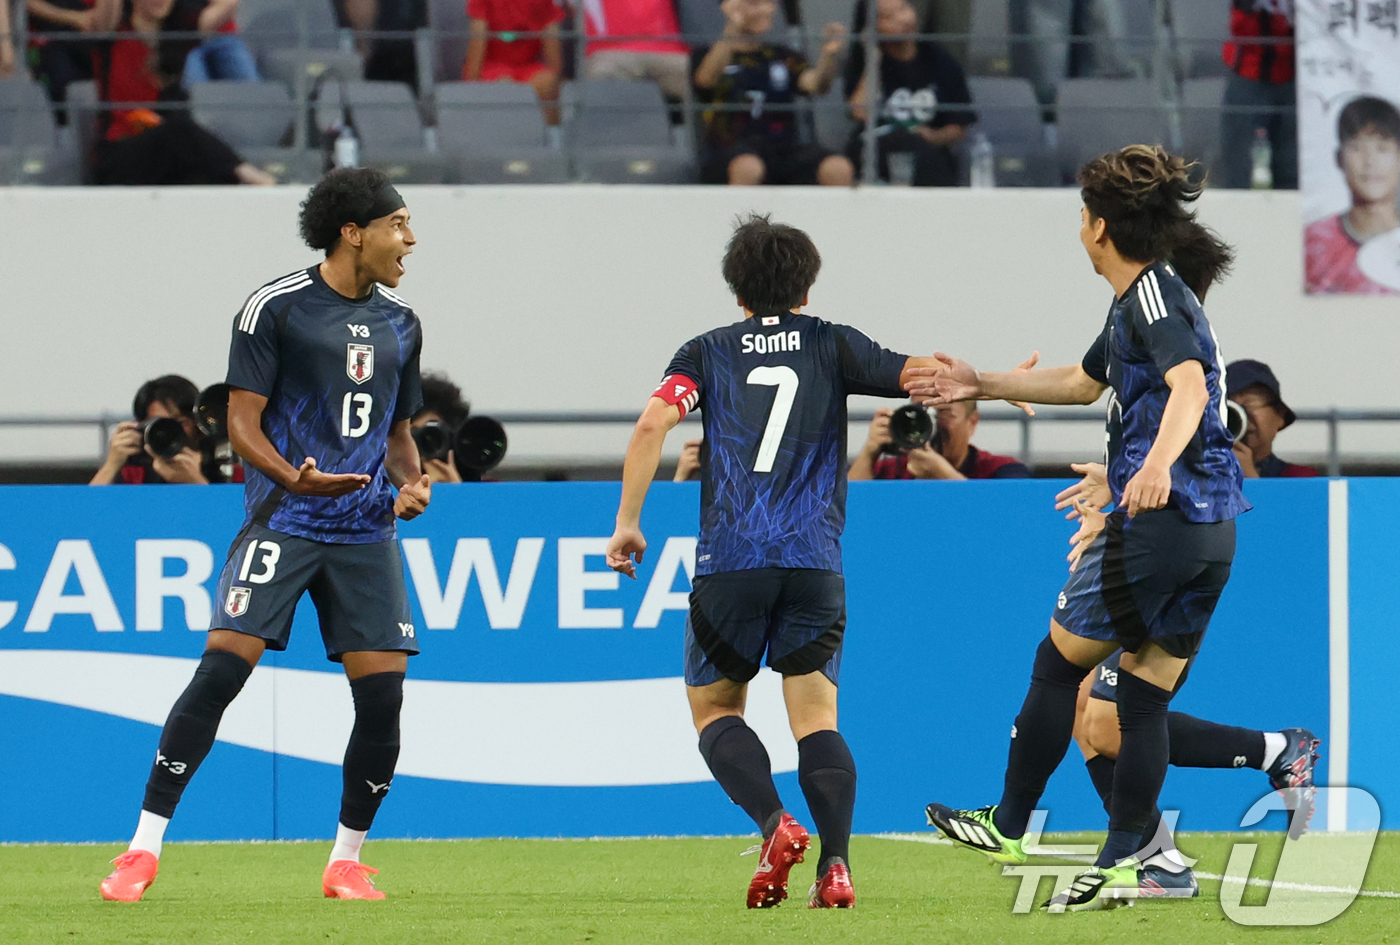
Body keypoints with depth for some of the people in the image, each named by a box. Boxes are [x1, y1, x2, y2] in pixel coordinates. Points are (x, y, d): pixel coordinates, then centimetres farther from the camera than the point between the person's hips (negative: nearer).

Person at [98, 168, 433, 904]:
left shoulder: (399, 324, 14)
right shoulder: (275, 308, -4)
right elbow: (242, 420, -6)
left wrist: (412, 483, 3)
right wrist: (295, 478, -24)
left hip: (366, 532, 5)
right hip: (282, 520, -5)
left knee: (383, 697, -3)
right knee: (220, 672, -15)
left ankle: (347, 862, 14)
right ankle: (145, 849, -10)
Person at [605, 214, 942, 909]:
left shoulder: (707, 353, 11)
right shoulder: (832, 345, 12)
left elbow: (654, 422, -4)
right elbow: (922, 376, 4)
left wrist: (627, 523, 0)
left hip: (730, 559, -1)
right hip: (815, 559, 1)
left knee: (714, 708, 13)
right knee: (816, 717, 4)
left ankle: (776, 825, -12)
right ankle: (835, 865, -16)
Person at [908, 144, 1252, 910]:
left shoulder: (1153, 294, -10)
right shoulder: (1138, 300, 20)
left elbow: (1190, 385, -28)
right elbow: (1084, 382, 37)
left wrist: (1159, 463, -45)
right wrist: (981, 384, 41)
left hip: (1157, 522, -9)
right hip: (1211, 528, 9)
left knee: (1058, 663, 7)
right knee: (1144, 696, 10)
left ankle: (1007, 826, 17)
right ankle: (1123, 862, 8)